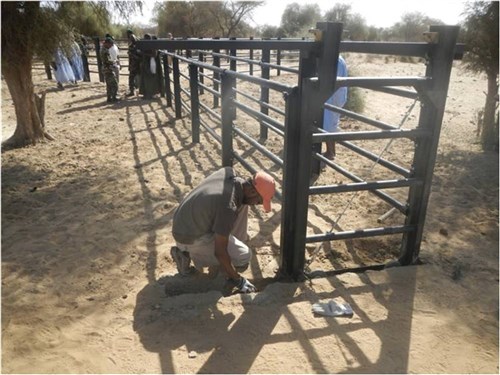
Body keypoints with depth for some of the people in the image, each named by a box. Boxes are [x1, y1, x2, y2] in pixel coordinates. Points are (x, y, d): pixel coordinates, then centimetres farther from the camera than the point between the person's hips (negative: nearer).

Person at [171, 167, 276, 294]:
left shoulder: (228, 171, -10)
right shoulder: (228, 208, -33)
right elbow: (220, 252, -25)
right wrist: (236, 279, -12)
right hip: (190, 238, -8)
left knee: (242, 204, 4)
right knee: (244, 257, -11)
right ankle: (188, 254, -1)